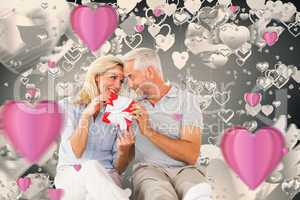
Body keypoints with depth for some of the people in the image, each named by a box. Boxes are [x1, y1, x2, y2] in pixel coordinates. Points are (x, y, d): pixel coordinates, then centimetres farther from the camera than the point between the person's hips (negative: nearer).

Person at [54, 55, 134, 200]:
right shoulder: (67, 106, 3)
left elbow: (118, 169, 3)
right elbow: (76, 152, -10)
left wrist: (124, 150, -18)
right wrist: (86, 115, -17)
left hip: (105, 179, 1)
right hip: (69, 176, -1)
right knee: (91, 167, -34)